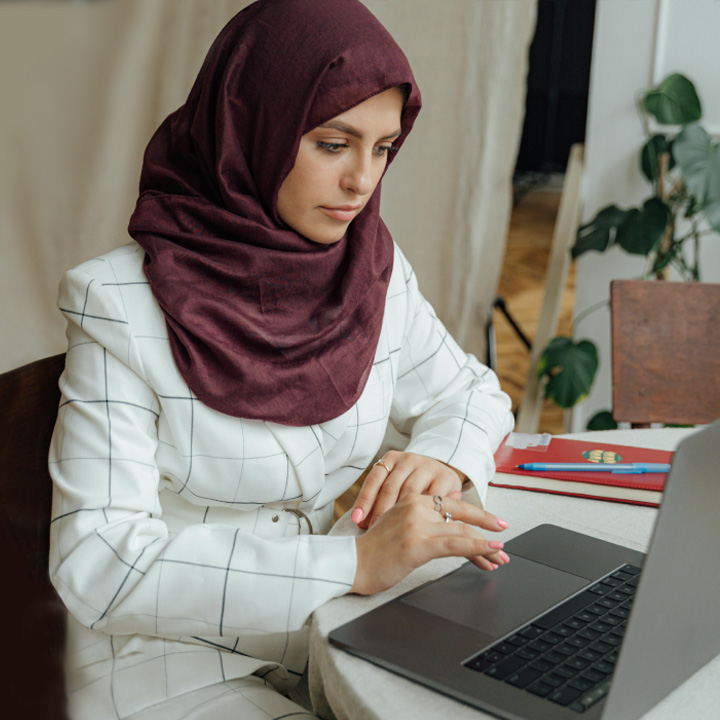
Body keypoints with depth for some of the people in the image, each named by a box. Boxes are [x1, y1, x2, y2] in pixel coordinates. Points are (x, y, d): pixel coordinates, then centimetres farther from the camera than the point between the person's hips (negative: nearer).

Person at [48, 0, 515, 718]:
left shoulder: (376, 270, -2)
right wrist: (356, 560, -31)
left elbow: (471, 391, 13)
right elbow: (97, 562, -23)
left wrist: (442, 461, -11)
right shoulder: (123, 302, -17)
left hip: (335, 634, 5)